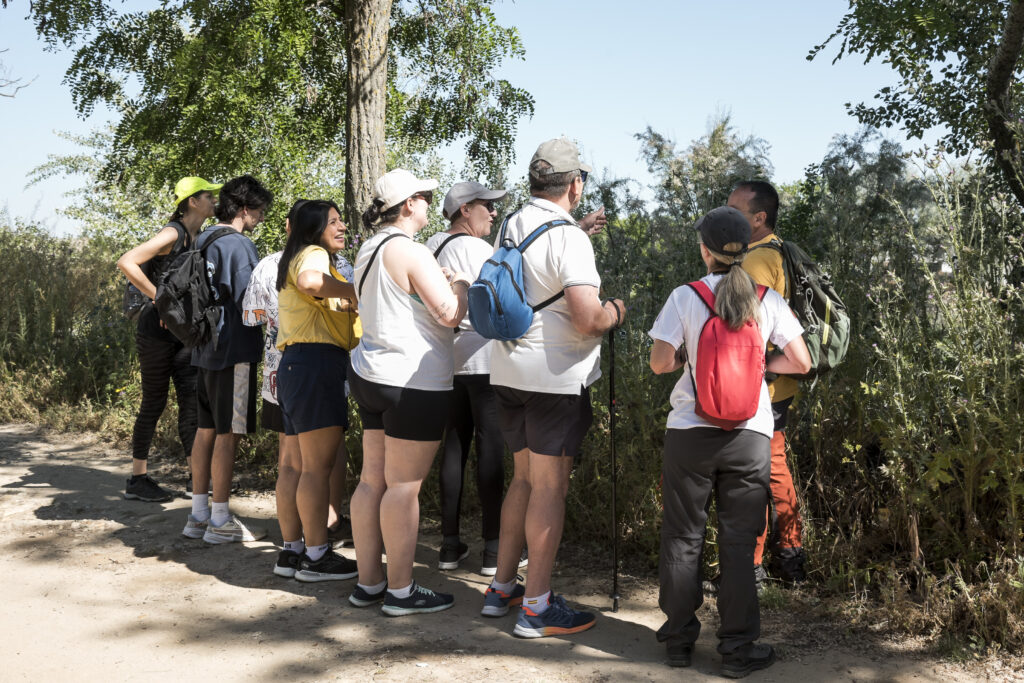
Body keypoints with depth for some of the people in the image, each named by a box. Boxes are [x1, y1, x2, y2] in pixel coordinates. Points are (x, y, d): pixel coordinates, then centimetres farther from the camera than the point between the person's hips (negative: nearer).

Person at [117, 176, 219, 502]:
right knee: (154, 403, -1)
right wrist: (161, 299, -22)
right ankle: (137, 480, 10)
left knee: (191, 399, 4)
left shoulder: (200, 238, 12)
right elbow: (126, 263, -23)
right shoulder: (173, 233, -13)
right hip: (157, 328, -8)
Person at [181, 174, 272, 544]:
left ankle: (199, 514, 20)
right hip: (234, 349, -9)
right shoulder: (237, 244, -14)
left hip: (206, 348, 9)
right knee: (228, 432, -3)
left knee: (207, 428, 13)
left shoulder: (203, 240, 13)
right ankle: (220, 521, 3)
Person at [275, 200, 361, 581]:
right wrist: (353, 291, -18)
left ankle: (292, 549, 18)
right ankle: (316, 556, -8)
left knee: (306, 464, 13)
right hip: (316, 361, -10)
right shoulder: (313, 254, -4)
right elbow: (310, 281, -27)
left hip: (295, 364, 10)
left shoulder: (297, 259, 28)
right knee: (319, 464, -10)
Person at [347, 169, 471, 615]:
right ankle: (401, 590, 4)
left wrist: (438, 282, 24)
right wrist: (461, 285, 2)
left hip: (371, 374, 9)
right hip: (413, 381, -9)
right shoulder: (411, 252, -14)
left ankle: (368, 582, 18)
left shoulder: (369, 250, 14)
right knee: (403, 485, -3)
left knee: (372, 479, 11)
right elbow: (450, 313, -18)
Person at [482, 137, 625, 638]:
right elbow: (588, 319, -24)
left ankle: (501, 588, 25)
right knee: (549, 488, 0)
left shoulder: (511, 226, 9)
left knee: (524, 478, 18)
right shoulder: (568, 238, -16)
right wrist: (617, 311, -2)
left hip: (507, 369, 8)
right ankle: (536, 607, 7)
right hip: (554, 376, -8)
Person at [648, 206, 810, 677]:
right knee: (739, 543, 8)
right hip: (749, 435, 1)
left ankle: (679, 639, 22)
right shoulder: (767, 300, -1)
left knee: (682, 538, 12)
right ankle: (737, 649, 13)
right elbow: (800, 362, 1)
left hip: (689, 433, -1)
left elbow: (660, 363, -8)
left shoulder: (685, 297, -6)